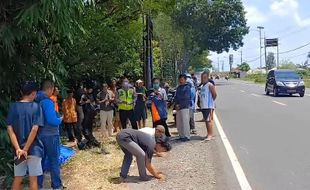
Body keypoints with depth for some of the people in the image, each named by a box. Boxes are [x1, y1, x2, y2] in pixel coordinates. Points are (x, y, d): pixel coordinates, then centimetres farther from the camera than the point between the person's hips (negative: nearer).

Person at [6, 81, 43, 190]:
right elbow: (34, 129, -17)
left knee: (17, 178, 14)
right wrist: (25, 149, -14)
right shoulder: (36, 107, -8)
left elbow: (10, 129, -6)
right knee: (33, 179, 7)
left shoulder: (13, 107, 1)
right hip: (33, 148, -3)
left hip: (18, 149, 3)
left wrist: (18, 148, -12)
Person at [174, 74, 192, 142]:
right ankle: (181, 136, 17)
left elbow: (186, 98, -10)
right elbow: (176, 97, 15)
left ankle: (187, 136, -1)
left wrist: (180, 105, -10)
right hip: (178, 107, 7)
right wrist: (176, 104, -2)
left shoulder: (187, 87, -4)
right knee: (179, 123, 8)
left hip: (185, 107, -7)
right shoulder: (178, 88, 16)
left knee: (185, 122, -7)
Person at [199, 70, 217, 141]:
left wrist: (211, 101, -2)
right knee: (206, 120, 12)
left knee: (208, 120, -10)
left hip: (209, 106, -8)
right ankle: (210, 134, 20)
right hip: (203, 106, 8)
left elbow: (214, 94, -12)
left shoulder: (210, 85, -10)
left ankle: (210, 134, -7)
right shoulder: (202, 86, 15)